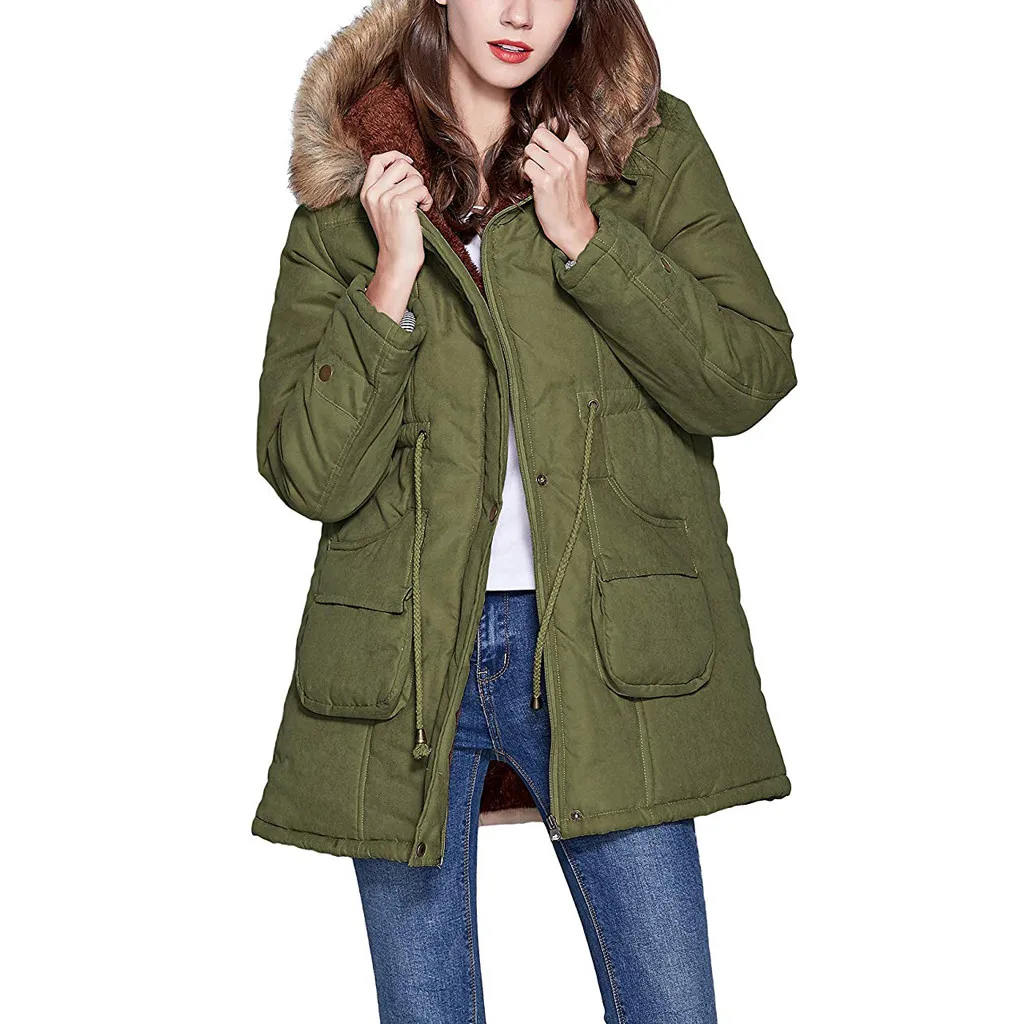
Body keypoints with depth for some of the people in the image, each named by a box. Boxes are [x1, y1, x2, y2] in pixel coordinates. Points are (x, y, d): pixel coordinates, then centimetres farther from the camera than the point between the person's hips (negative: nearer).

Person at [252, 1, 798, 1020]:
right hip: (405, 658, 1)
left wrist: (584, 238, -11)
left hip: (601, 650, -1)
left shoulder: (654, 146, 5)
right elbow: (308, 472, -1)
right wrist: (392, 284, -12)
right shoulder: (345, 192, 5)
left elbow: (750, 380, -5)